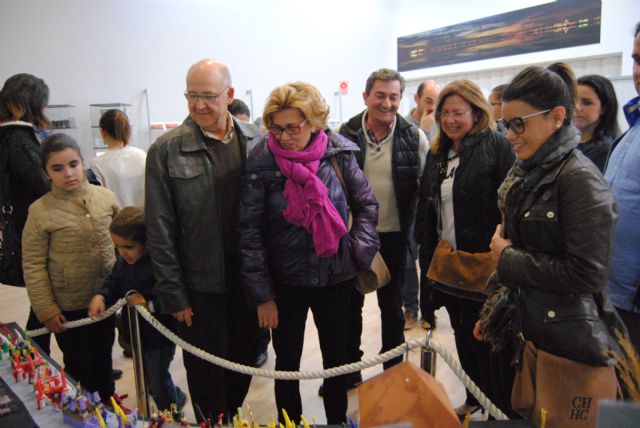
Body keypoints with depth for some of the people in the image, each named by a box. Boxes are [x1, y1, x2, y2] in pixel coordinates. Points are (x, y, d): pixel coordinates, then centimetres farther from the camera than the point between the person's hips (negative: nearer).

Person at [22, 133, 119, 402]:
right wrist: (46, 311, -9)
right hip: (69, 307, -3)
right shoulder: (41, 211, -13)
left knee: (104, 359, 23)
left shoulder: (105, 197, -6)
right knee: (80, 368, 16)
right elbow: (33, 266, -9)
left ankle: (107, 407, 45)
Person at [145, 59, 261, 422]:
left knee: (245, 363, 20)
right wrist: (173, 294, -8)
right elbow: (160, 230, -7)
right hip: (201, 286, -3)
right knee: (207, 376, 12)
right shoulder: (166, 150, -8)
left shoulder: (256, 143, 0)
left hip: (250, 279, 3)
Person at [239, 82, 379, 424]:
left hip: (336, 277, 2)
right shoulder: (261, 162, -13)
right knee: (287, 362, 15)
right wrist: (261, 295, -10)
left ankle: (337, 419, 42)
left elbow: (366, 205, 3)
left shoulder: (340, 152, -9)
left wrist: (361, 252, -8)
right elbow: (250, 233, -10)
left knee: (336, 357, 19)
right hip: (285, 282, -1)